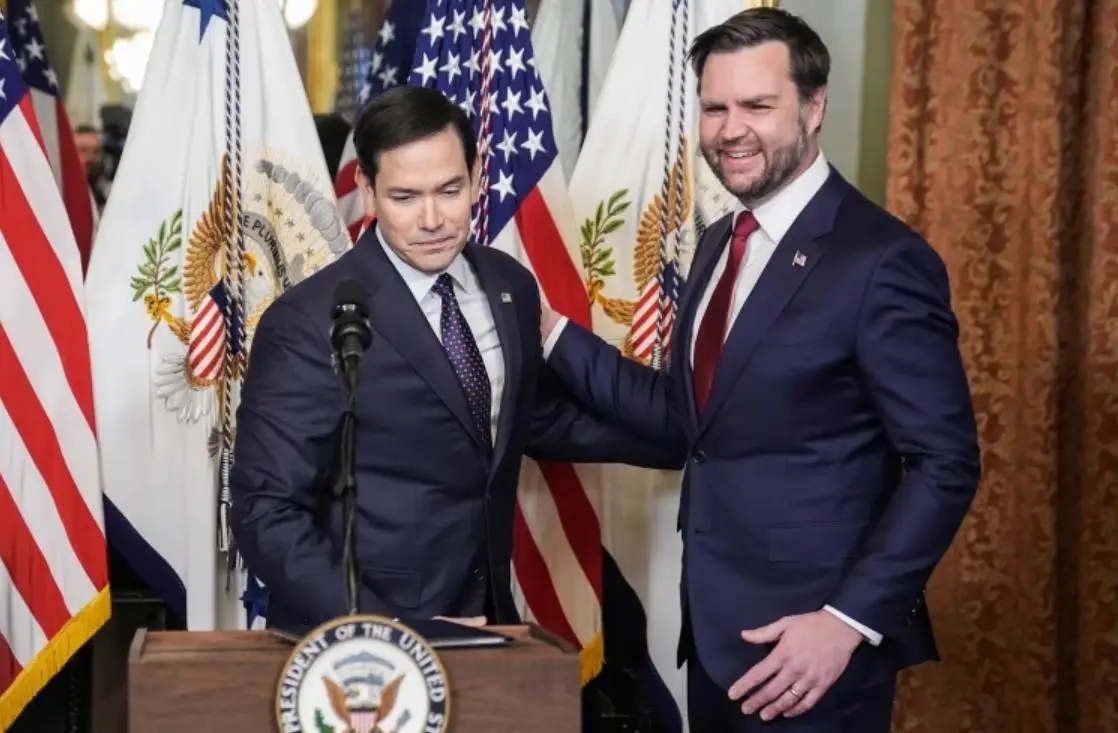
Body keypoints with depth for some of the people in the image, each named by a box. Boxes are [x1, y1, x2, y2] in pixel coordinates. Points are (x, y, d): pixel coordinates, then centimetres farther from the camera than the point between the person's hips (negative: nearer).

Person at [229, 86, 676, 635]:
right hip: (357, 642, -5)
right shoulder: (309, 324, -17)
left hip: (482, 623, 6)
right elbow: (266, 514, -18)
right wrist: (383, 631, -26)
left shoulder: (511, 288, 1)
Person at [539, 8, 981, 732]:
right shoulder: (720, 243, 10)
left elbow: (945, 466, -16)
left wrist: (851, 620, -21)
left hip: (809, 641, -8)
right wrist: (554, 334, 8)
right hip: (716, 627, 8)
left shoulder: (882, 259, -16)